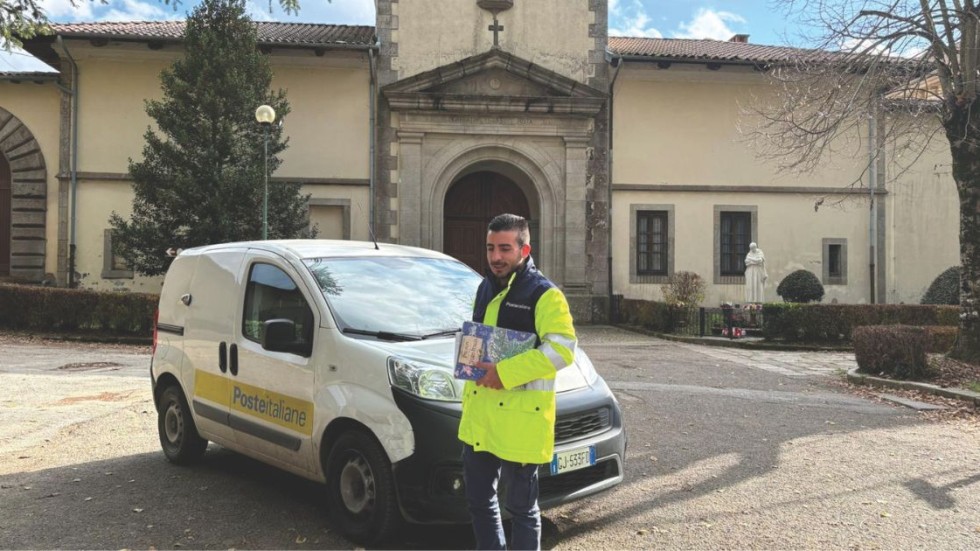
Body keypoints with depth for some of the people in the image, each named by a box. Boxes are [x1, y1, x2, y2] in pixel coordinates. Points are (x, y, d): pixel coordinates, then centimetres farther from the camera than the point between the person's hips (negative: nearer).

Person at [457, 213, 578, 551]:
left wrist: (505, 372, -26)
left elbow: (562, 348, -23)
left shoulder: (544, 295, -13)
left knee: (520, 506, 6)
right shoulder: (486, 288, 13)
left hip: (520, 418, -8)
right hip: (479, 414, 8)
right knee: (478, 499, 19)